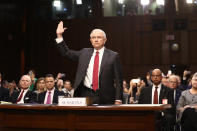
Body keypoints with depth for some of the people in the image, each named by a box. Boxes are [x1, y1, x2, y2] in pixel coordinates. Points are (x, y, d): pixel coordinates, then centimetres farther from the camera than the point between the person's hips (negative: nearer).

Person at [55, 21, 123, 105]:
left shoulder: (113, 56, 1)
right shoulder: (84, 53, 12)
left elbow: (118, 80, -1)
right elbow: (66, 53, 18)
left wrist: (118, 100, -7)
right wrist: (59, 35, 9)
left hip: (105, 98, -3)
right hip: (86, 95, 3)